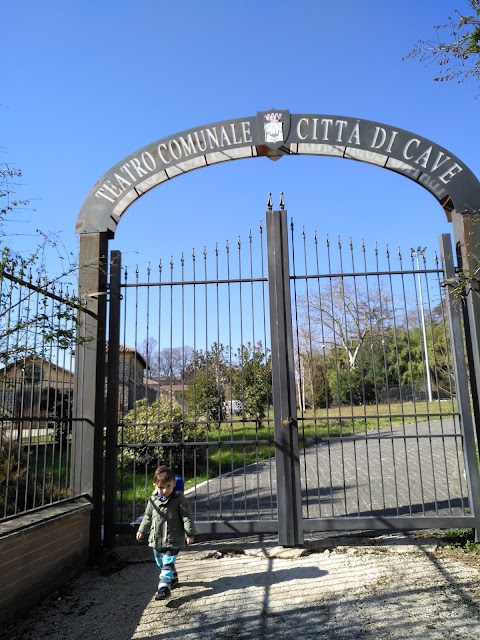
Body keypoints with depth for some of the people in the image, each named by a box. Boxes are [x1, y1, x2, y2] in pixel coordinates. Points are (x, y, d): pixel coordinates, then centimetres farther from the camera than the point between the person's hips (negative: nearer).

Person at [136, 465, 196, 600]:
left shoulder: (179, 499, -13)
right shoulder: (153, 500, 1)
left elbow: (187, 517, -10)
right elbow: (148, 516, 16)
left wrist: (190, 533, -11)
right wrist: (142, 530, 23)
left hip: (173, 540, -6)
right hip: (156, 539, 6)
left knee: (168, 563, -12)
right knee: (161, 563, 19)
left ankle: (164, 587, -10)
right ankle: (172, 578, 40)